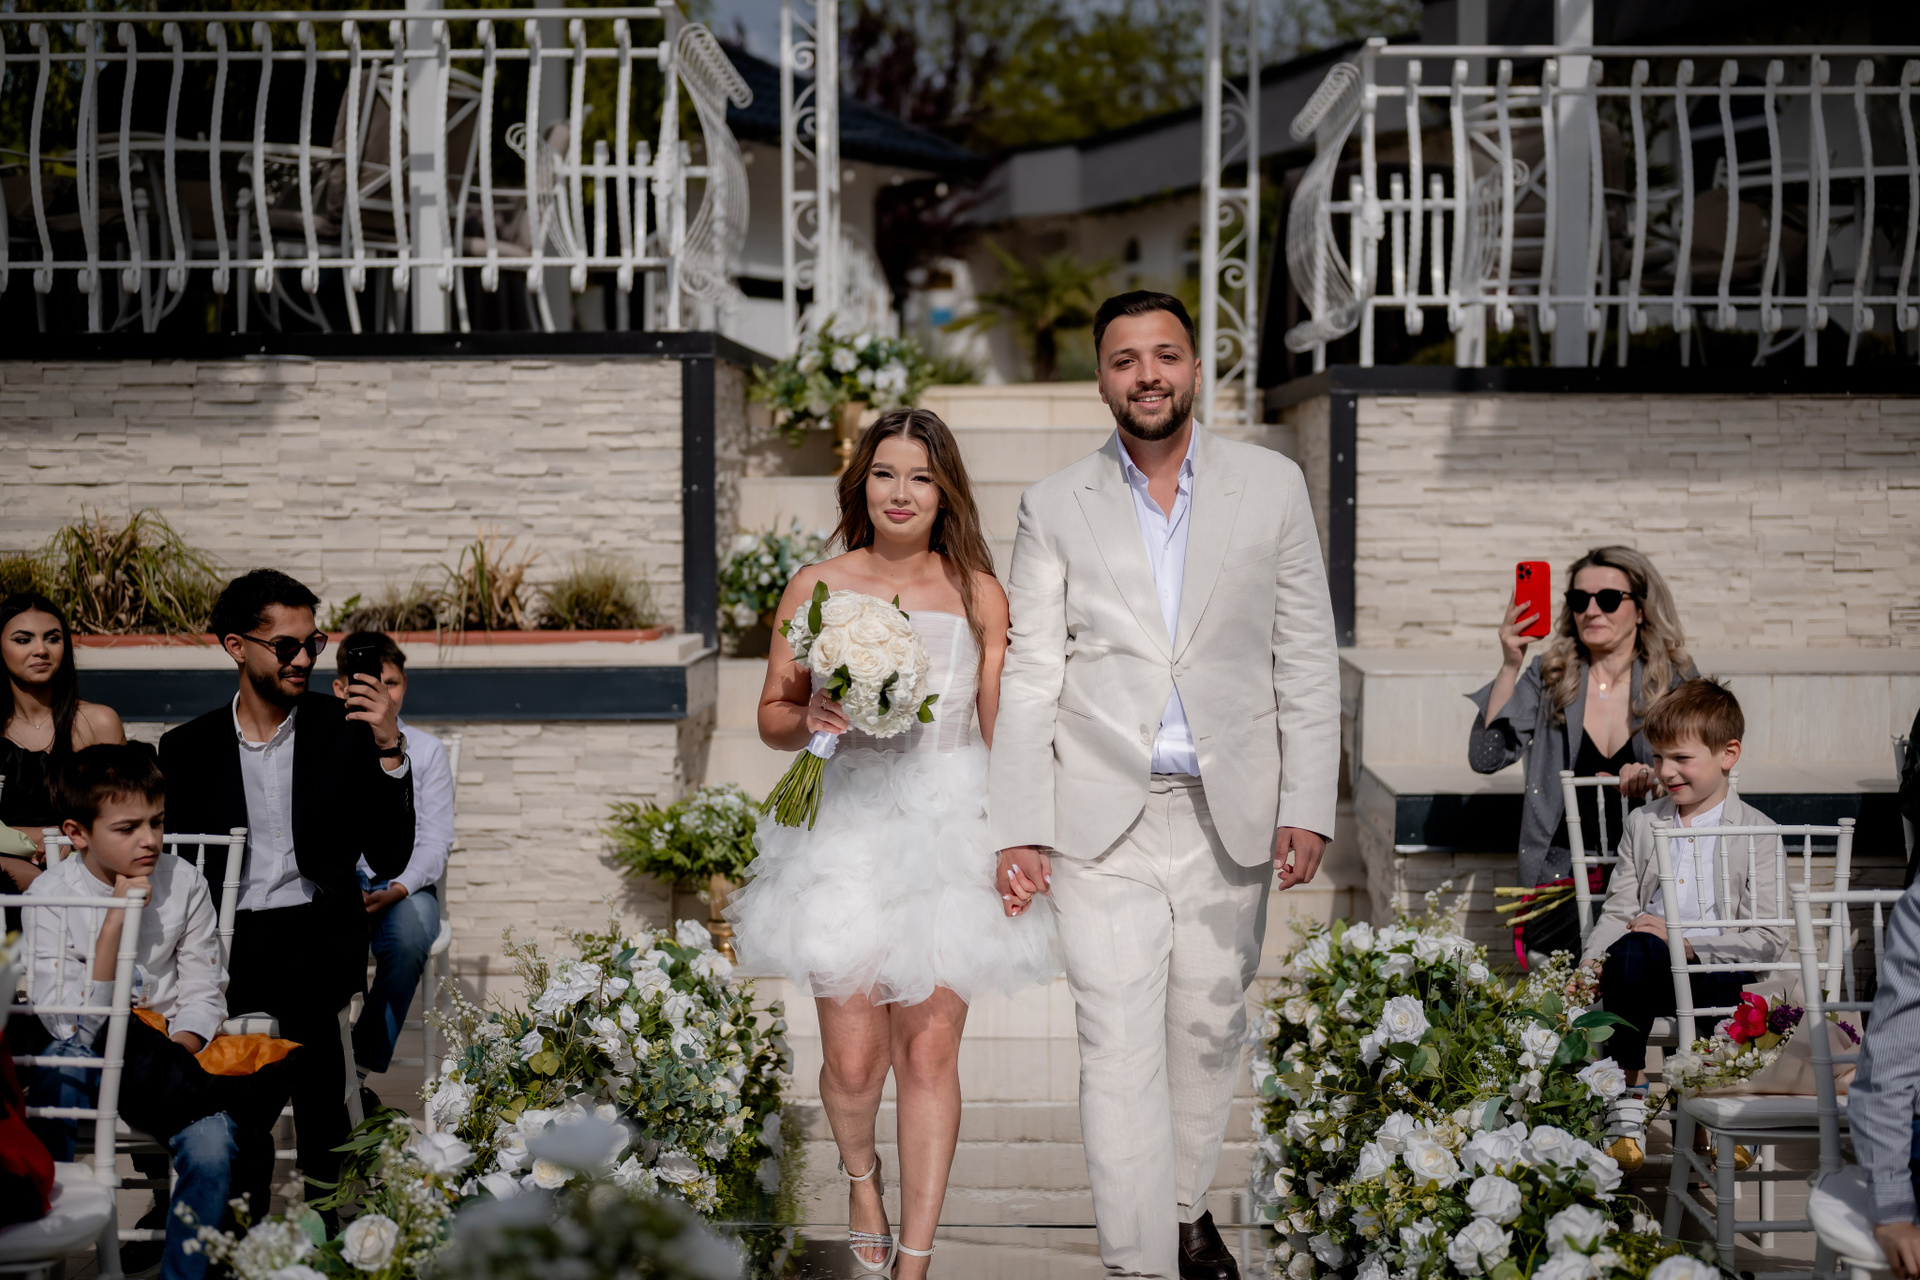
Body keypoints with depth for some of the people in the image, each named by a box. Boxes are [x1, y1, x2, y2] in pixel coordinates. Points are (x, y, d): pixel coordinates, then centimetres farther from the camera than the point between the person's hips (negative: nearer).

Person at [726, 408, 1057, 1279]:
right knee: (852, 1059, -2)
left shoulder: (979, 596, 4)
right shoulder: (816, 588, 5)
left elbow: (1006, 730, 5)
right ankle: (860, 1173, 33)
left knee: (930, 1051, 0)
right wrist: (812, 722, -13)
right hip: (845, 828, 0)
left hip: (948, 830, 0)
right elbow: (772, 715, 10)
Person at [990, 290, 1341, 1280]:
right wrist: (1018, 829, -5)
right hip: (1103, 824, -1)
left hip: (1230, 817, 2)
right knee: (1120, 1048, -6)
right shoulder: (1056, 507, 2)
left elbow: (1307, 659, 4)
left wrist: (1308, 809, -2)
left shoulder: (1272, 486, 3)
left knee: (1208, 1030, 13)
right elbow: (1030, 676, 1)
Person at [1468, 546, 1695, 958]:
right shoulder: (1549, 676, 7)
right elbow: (1485, 757, -4)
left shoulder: (1675, 680, 6)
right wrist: (1510, 667, -11)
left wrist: (1657, 779, -17)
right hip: (1564, 871, 0)